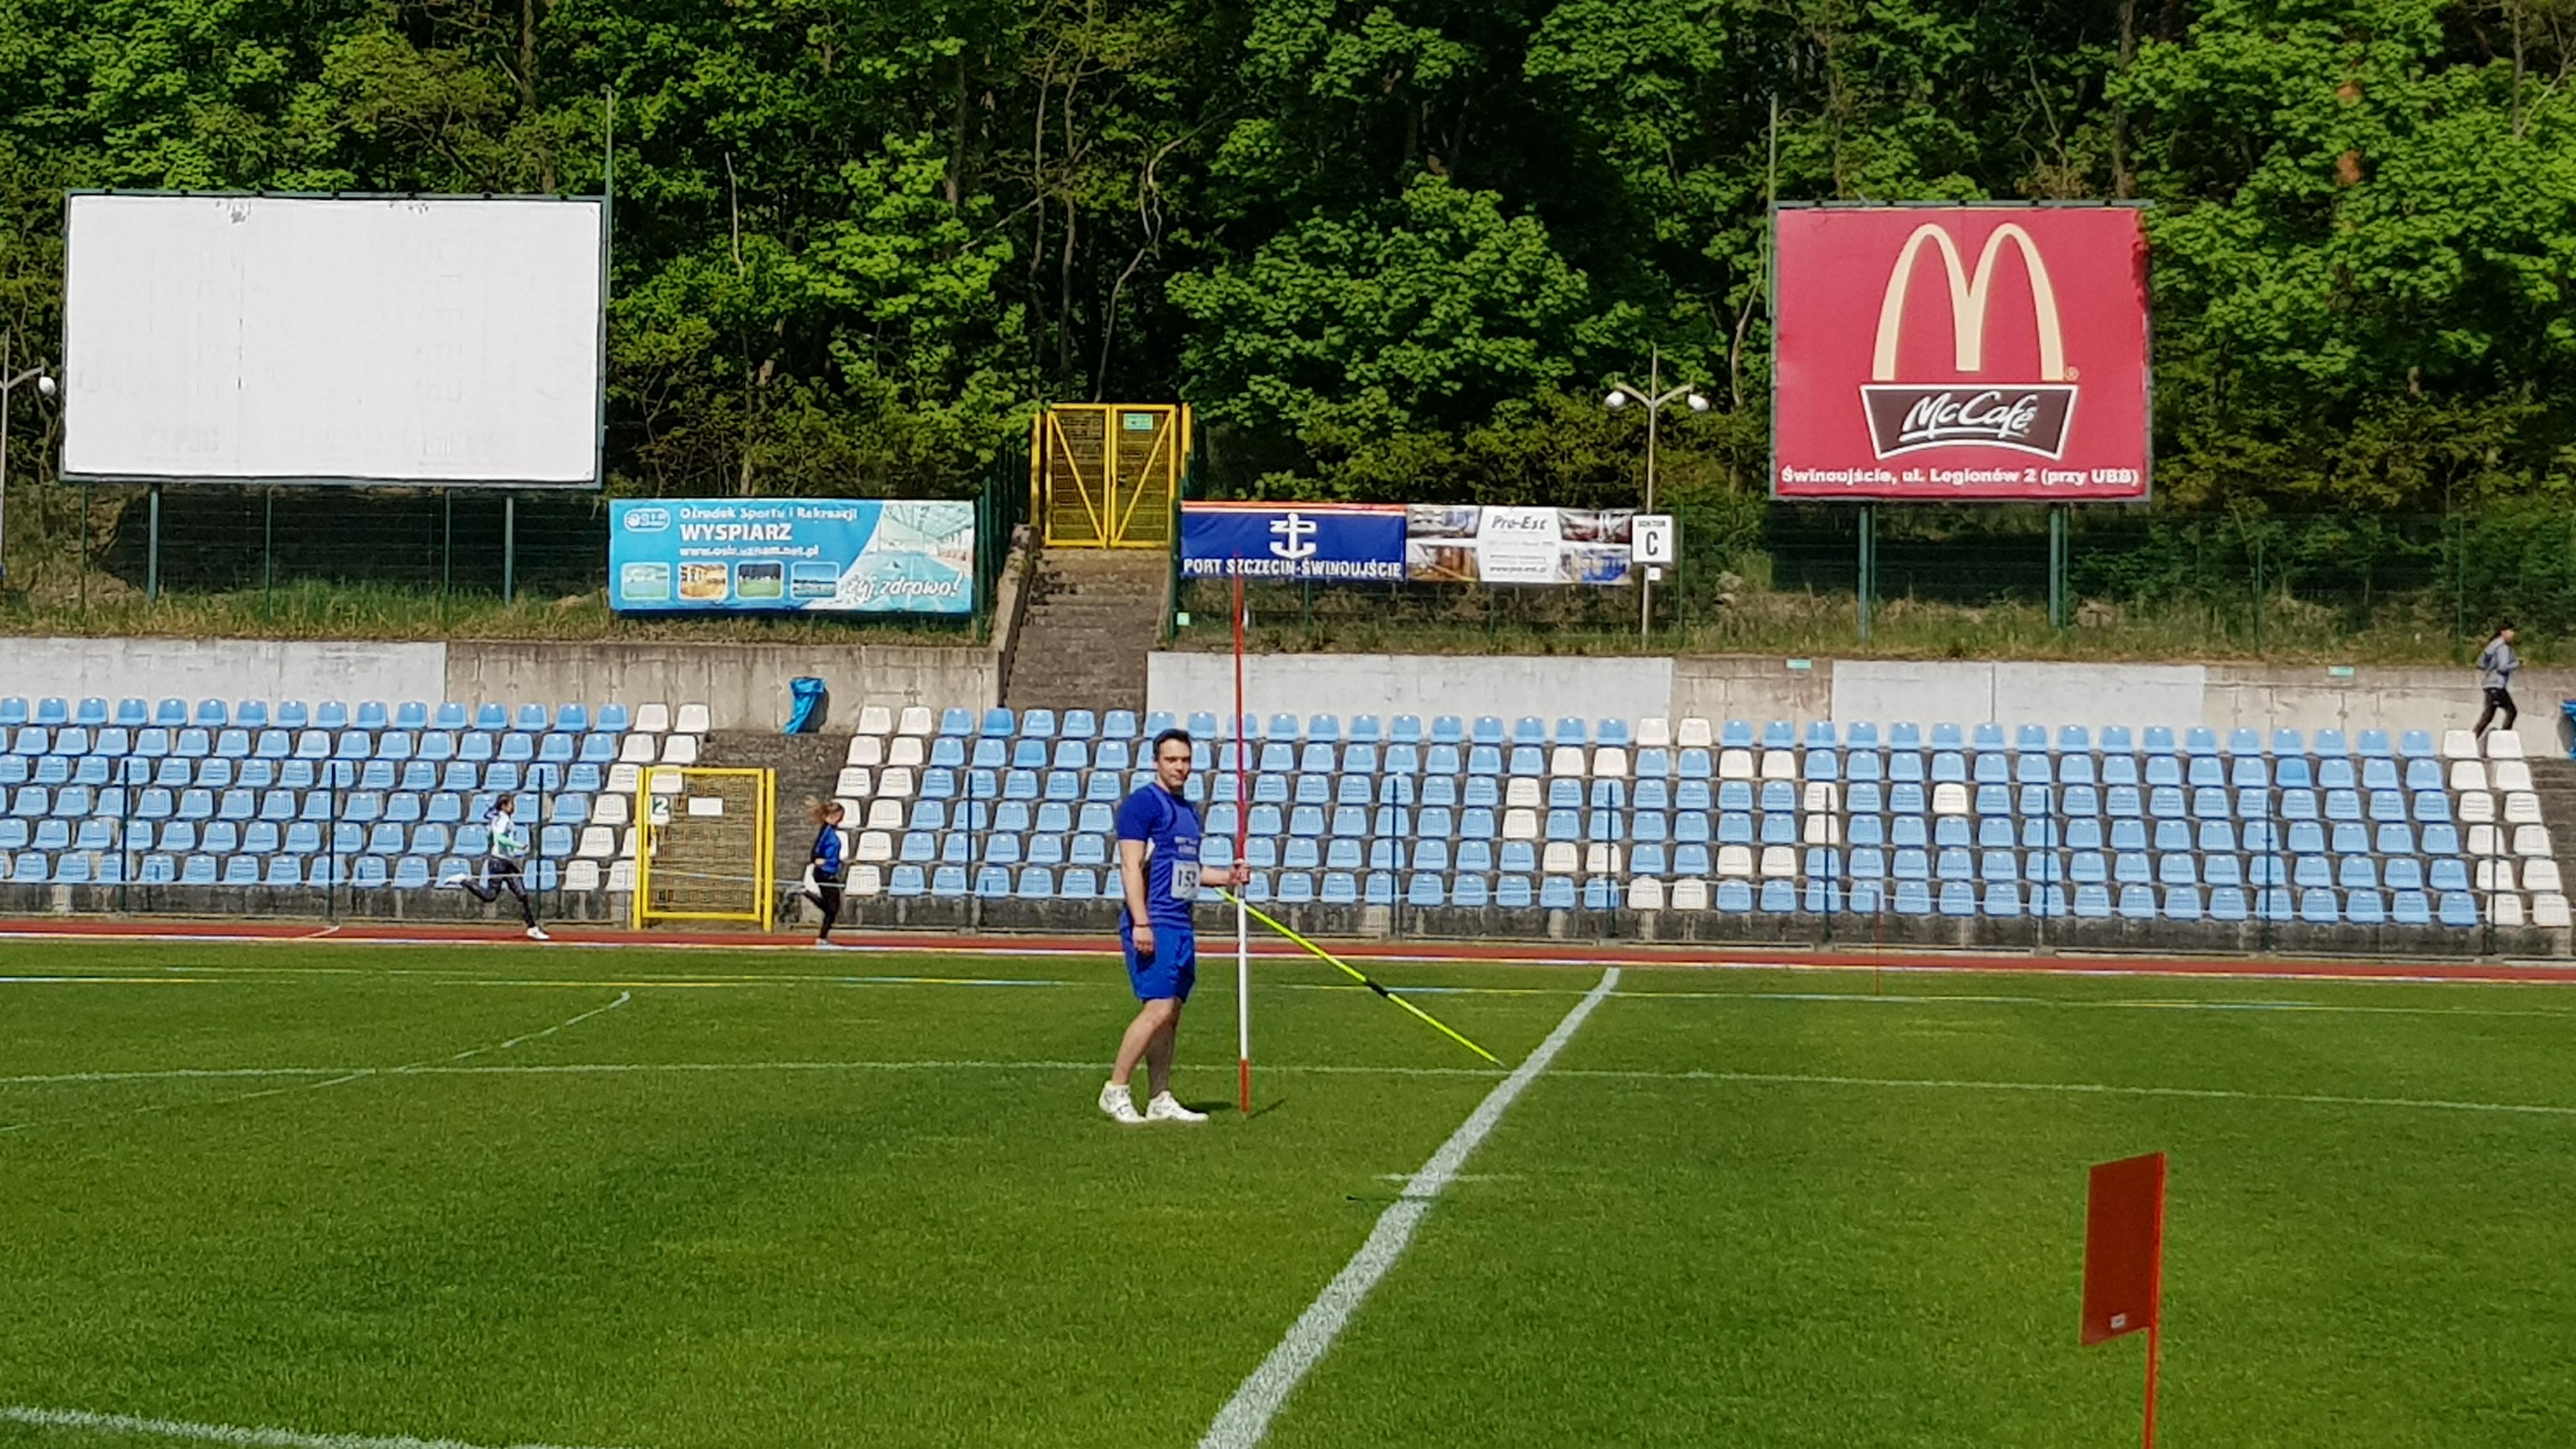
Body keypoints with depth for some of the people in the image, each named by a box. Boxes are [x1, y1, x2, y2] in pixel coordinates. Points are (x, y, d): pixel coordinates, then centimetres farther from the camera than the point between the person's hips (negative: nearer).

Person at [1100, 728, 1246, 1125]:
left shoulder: (1187, 810, 19)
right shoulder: (1143, 803, -8)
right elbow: (1131, 866, -14)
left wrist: (1226, 876, 11)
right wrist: (1140, 923, -21)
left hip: (1181, 925, 9)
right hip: (1153, 924, -9)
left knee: (1171, 1012, 8)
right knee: (1158, 1009, -14)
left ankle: (1160, 1100, 12)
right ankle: (1115, 1091, -6)